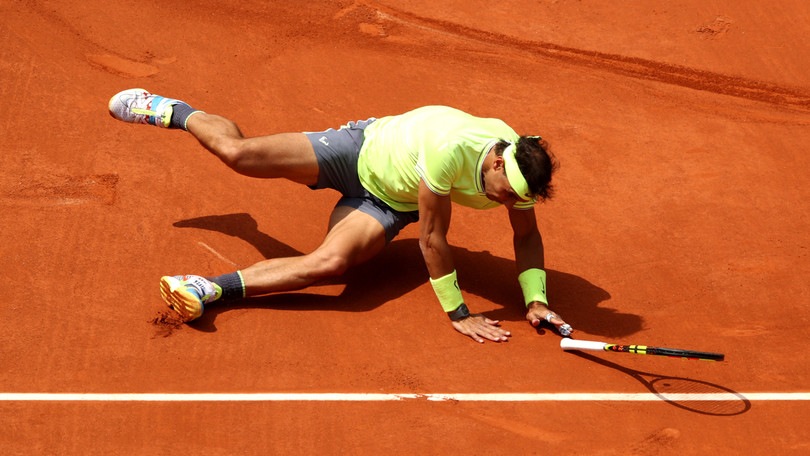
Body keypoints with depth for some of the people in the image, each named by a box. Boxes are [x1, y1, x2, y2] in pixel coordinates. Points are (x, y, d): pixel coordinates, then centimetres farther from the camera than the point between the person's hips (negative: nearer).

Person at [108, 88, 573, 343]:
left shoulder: (521, 170, -23)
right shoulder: (450, 148, -42)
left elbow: (528, 237, -2)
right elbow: (433, 239, -33)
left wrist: (535, 298, -16)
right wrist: (458, 312, -26)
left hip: (392, 205, 4)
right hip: (362, 149, -4)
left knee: (329, 263, -25)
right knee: (239, 152, -10)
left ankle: (213, 289, -18)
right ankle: (176, 112, 24)